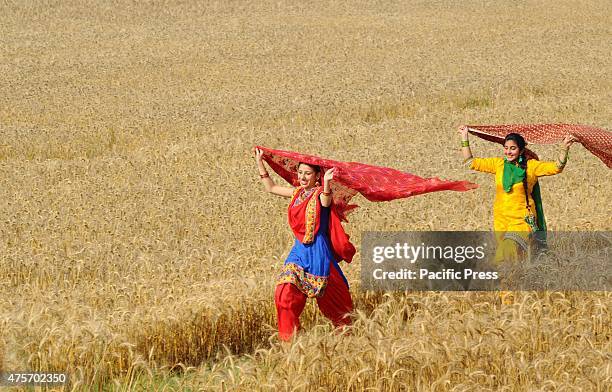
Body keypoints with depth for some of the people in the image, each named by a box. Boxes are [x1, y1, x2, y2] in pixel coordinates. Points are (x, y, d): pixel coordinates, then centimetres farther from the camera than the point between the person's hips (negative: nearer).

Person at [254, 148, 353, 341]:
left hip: (317, 250, -6)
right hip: (299, 249, 6)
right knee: (285, 294, -7)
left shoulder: (320, 193, -10)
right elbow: (271, 187, 23)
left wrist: (326, 184, -55)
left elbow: (326, 202, -36)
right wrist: (259, 163, 20)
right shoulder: (297, 193, 10)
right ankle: (288, 337, 0)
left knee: (329, 294, 6)